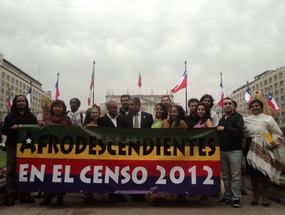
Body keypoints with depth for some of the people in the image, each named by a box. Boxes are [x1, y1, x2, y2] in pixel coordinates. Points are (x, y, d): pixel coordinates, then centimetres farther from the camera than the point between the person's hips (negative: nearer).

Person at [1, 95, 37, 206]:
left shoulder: (32, 117, 11)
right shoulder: (10, 116, 6)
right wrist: (12, 128, -17)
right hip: (12, 147, -1)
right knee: (11, 171, 0)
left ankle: (25, 195, 12)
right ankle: (10, 196, 5)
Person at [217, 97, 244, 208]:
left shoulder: (237, 117, -2)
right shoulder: (221, 119, 18)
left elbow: (239, 131, -18)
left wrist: (224, 128, -18)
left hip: (235, 150, -6)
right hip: (222, 150, 6)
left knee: (235, 175, -2)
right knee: (225, 175, 9)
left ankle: (236, 198, 4)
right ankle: (227, 196, 17)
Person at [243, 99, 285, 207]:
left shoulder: (268, 118, 3)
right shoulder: (246, 120, 11)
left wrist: (274, 143, -13)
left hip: (264, 149, -2)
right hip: (251, 149, 2)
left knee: (265, 173, 1)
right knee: (253, 173, 5)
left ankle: (265, 196, 15)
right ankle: (255, 195, 19)